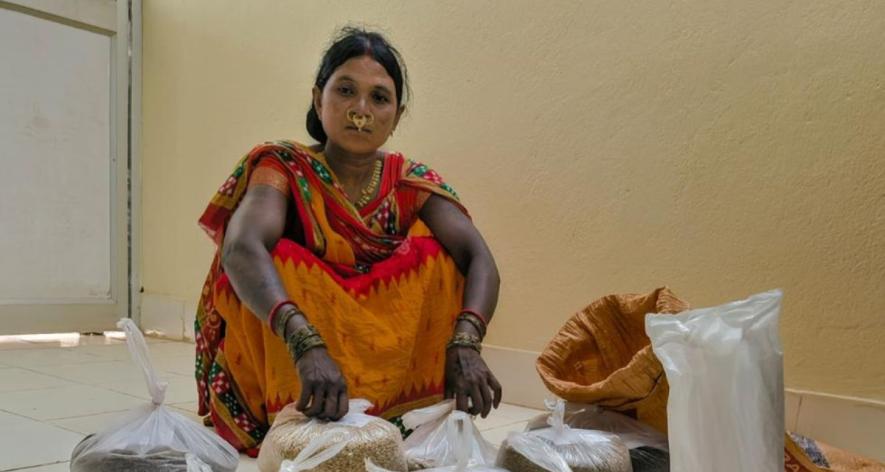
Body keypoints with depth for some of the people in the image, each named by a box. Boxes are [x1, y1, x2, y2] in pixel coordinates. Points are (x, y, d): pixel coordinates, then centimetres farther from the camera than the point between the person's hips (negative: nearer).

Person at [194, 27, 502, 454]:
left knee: (432, 256, -16)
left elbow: (478, 259, -15)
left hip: (387, 370, 3)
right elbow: (242, 248, -30)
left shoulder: (410, 182, -2)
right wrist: (306, 344, -47)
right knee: (279, 261, -26)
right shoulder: (284, 168, -10)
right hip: (282, 368, -2)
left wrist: (465, 344, -34)